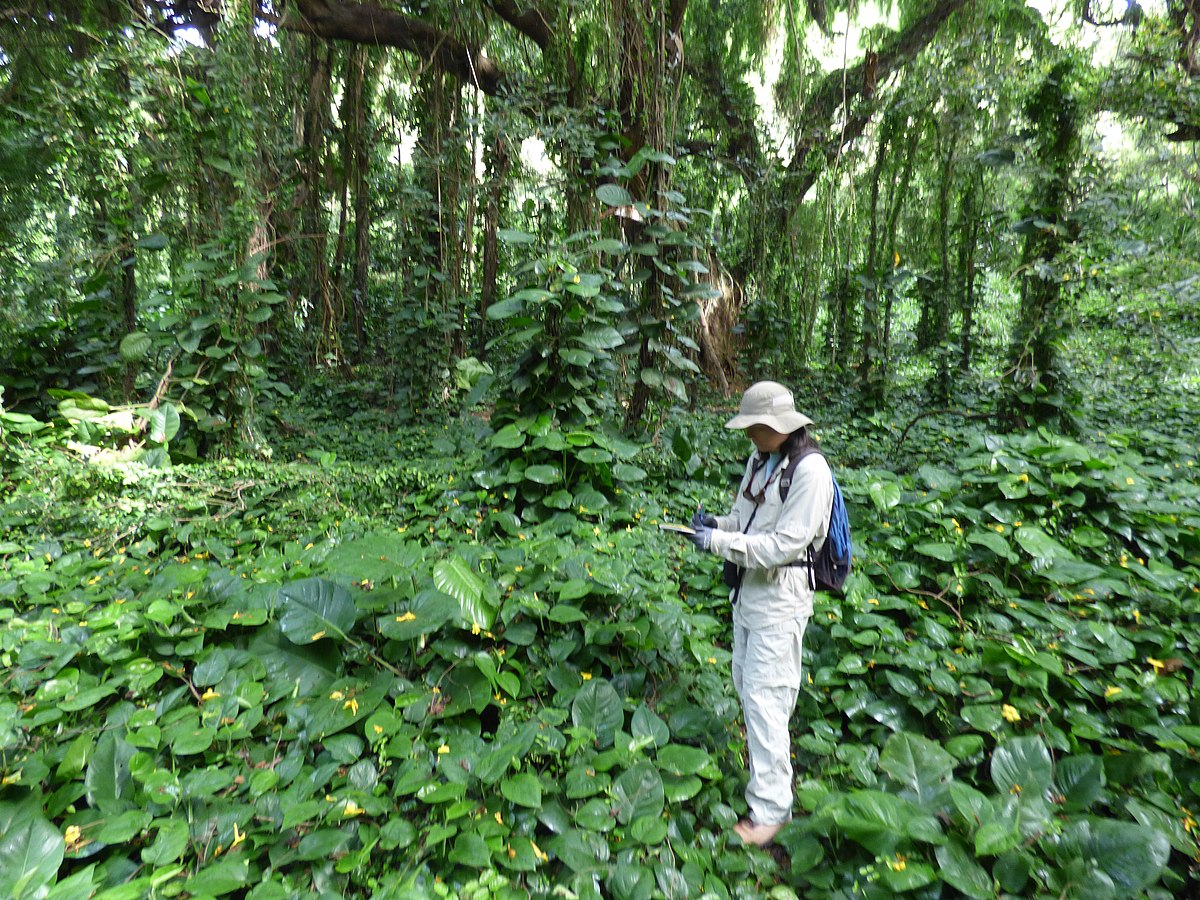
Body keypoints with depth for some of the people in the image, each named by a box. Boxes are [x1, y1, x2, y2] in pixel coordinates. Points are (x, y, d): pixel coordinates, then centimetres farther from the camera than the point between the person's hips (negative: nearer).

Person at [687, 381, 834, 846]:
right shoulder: (759, 459, 5)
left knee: (764, 696, -3)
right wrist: (718, 523, -5)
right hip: (748, 586, 8)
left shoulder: (810, 471, -20)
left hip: (780, 594, -8)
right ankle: (764, 751, 46)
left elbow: (784, 543, -24)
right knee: (746, 682, 21)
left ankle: (771, 805, 11)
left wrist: (718, 542, -24)